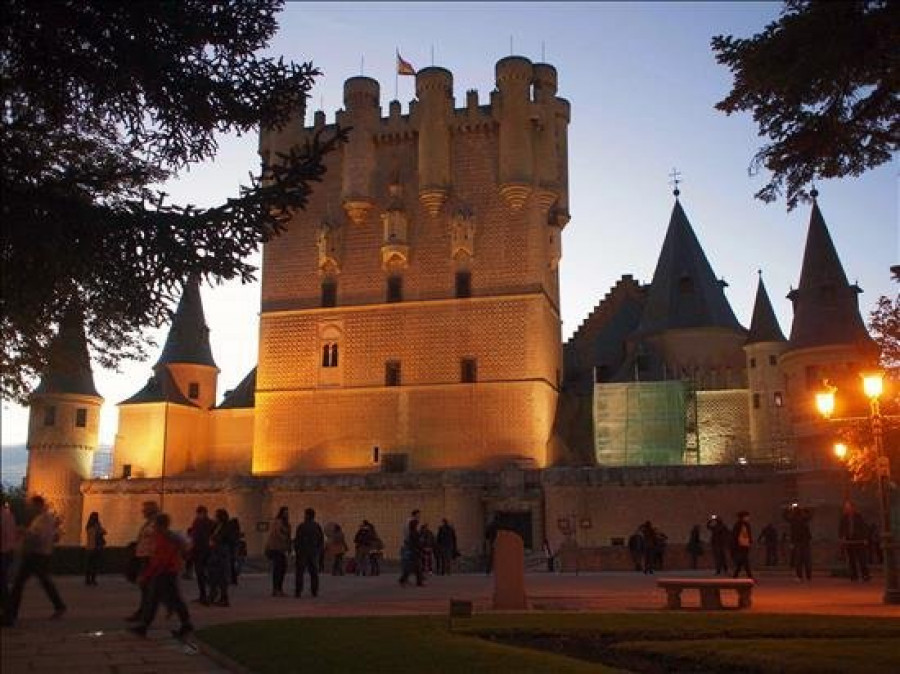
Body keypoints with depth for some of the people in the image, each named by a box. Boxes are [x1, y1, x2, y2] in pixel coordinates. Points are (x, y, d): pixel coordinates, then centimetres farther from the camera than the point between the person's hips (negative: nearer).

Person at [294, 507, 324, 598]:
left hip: (303, 552, -4)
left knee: (300, 572, 0)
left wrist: (296, 550, 3)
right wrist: (319, 552, 12)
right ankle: (315, 591, 5)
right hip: (314, 553, 4)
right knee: (314, 572, 8)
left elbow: (297, 540, -9)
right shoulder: (317, 526, 5)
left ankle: (298, 591, -5)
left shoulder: (301, 526, -8)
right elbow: (322, 540, 6)